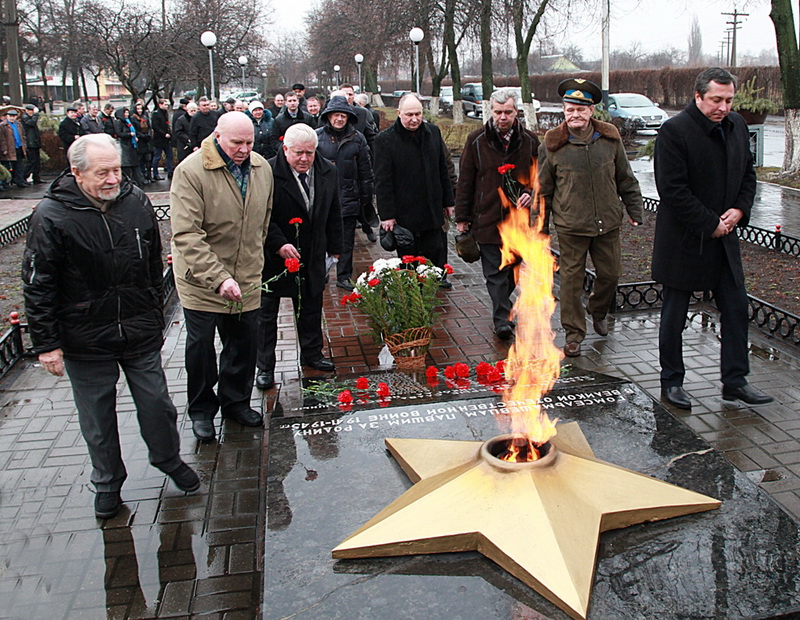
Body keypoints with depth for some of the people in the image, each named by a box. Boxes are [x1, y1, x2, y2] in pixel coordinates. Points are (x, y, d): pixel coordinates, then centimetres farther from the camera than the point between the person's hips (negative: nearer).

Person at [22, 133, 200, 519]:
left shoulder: (137, 203, -2)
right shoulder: (52, 216, -13)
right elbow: (38, 287, -9)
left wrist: (155, 319, 15)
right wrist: (46, 343, -9)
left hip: (141, 335, 3)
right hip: (85, 340, -2)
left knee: (156, 404, 13)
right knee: (97, 418, 13)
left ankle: (168, 459, 40)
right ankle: (108, 482, 34)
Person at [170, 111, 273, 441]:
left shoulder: (262, 168, 1)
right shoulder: (190, 172, -18)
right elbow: (186, 236, -24)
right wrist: (218, 278, -30)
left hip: (246, 278, 5)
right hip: (201, 280, -4)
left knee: (243, 344, 14)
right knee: (200, 345, 7)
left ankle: (236, 401, 35)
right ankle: (201, 410, 27)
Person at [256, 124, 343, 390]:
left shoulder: (328, 172, 0)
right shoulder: (267, 173, -19)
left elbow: (333, 214, 10)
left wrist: (334, 246, 11)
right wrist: (279, 244, -26)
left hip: (312, 255, 5)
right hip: (273, 256, -4)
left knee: (311, 308, 18)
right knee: (266, 312, 6)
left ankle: (311, 353, 37)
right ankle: (265, 366, 18)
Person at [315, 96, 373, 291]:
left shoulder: (357, 138, 3)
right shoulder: (317, 136, 0)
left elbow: (365, 171, 8)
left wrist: (367, 199, 8)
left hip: (348, 198, 1)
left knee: (347, 241, 8)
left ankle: (344, 276, 19)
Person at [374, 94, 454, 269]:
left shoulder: (433, 132, 7)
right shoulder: (385, 139, -8)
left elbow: (443, 170, 14)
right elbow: (382, 181, -9)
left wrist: (448, 201, 14)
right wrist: (387, 215, -13)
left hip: (433, 213, 4)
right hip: (404, 214, -4)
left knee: (437, 261, 8)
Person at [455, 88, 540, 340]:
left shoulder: (529, 140, 3)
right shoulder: (477, 140, -1)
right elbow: (465, 182, 2)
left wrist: (531, 194, -8)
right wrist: (462, 217, 1)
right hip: (487, 218, -2)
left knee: (514, 269, 14)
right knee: (495, 271, -2)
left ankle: (502, 305, 36)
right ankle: (502, 319, 2)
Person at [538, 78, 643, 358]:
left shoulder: (610, 138, 3)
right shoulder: (552, 144, -3)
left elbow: (625, 179, 12)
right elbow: (544, 189, 4)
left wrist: (634, 210, 10)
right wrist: (540, 225, 5)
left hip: (608, 222, 3)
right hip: (570, 227, -3)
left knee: (610, 274, 13)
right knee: (571, 279, 1)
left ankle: (598, 311, 42)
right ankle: (574, 333, 15)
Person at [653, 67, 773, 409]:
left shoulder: (737, 126, 7)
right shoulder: (674, 131, -15)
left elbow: (747, 174, 16)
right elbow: (672, 190, -18)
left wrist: (739, 210, -3)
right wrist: (710, 223, -16)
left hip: (724, 239, 7)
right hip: (683, 240, -6)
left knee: (736, 308, 8)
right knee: (674, 316, 6)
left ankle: (735, 380, 20)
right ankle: (671, 382, 19)